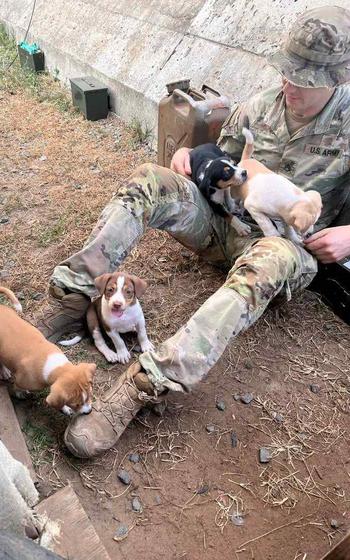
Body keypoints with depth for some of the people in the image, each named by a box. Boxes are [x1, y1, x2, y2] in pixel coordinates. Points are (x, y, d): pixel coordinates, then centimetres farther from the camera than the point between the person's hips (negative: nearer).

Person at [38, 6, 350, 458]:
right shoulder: (259, 107, 6)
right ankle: (74, 301, -26)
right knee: (149, 180, -19)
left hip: (286, 244, -3)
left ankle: (141, 386, -49)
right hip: (224, 221, 4)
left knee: (271, 262, -43)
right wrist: (189, 156, -4)